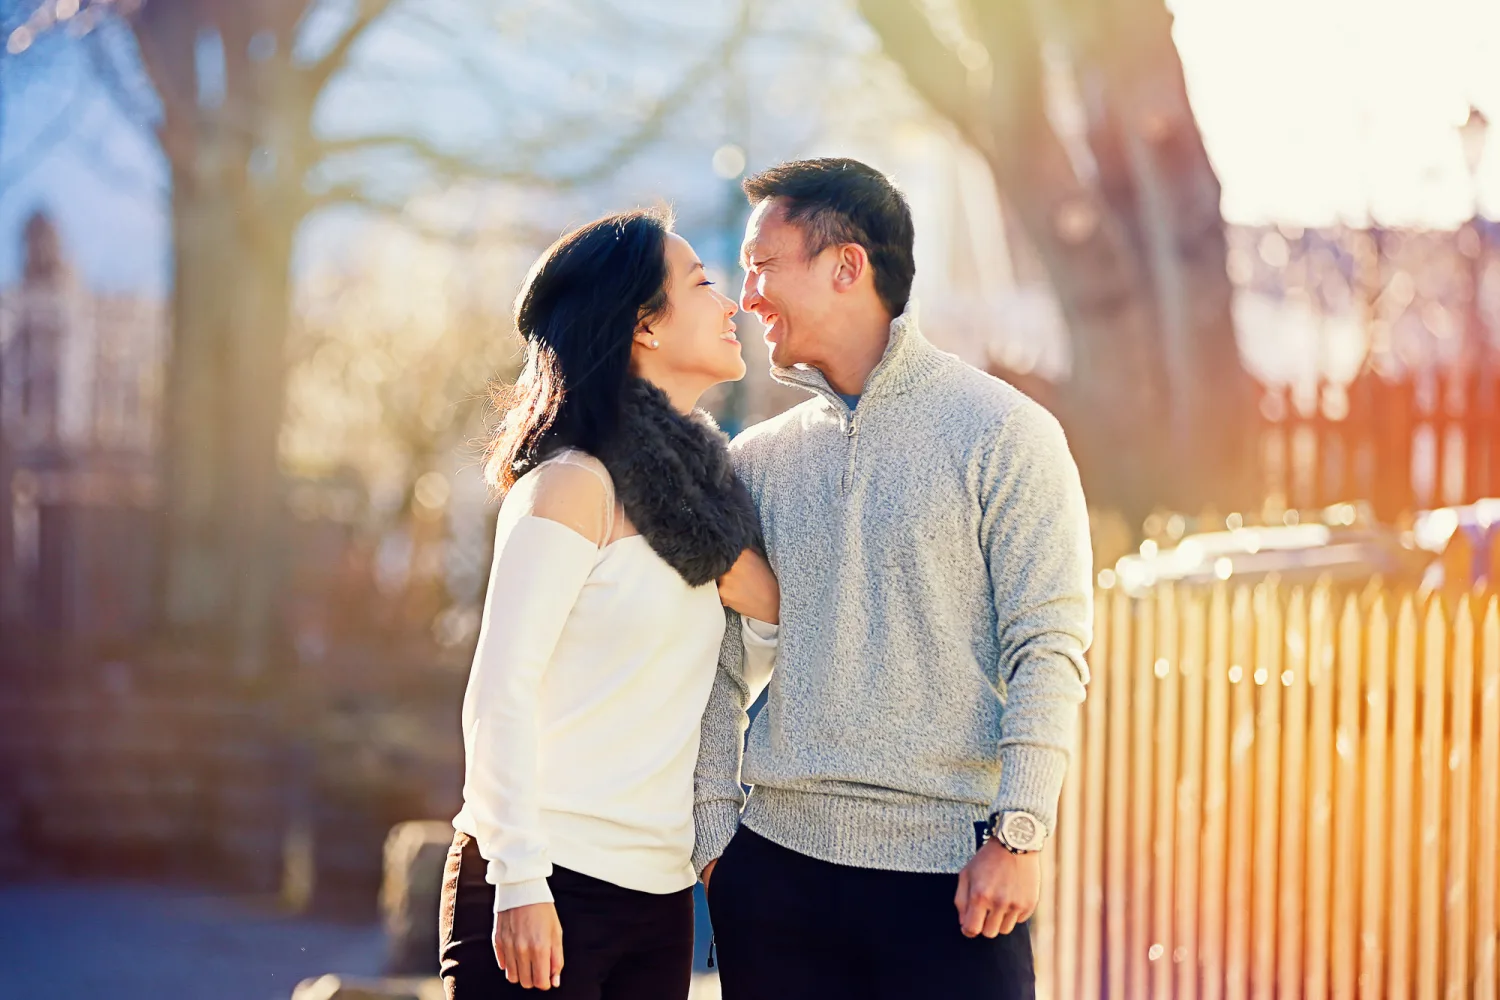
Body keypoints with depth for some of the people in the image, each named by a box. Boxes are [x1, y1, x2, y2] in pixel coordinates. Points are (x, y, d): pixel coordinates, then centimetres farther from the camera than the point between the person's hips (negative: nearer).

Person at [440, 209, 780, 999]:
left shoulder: (691, 482, 15)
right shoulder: (576, 483, -8)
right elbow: (501, 692, -14)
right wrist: (521, 881, -19)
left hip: (658, 895, 7)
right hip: (548, 885, -7)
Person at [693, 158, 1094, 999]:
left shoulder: (1004, 434, -1)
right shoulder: (757, 461, 12)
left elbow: (1048, 651, -6)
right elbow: (722, 670, 13)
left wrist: (1017, 835, -13)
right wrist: (714, 838, 4)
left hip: (949, 869, -4)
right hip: (779, 859, 4)